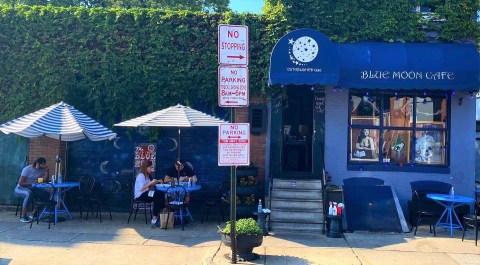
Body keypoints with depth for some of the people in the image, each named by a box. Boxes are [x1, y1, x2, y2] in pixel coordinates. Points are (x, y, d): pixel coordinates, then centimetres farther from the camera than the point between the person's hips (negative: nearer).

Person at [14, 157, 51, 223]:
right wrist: (32, 183, -24)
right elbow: (20, 183, -18)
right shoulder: (27, 169, -16)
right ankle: (23, 217, -30)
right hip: (20, 189, -6)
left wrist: (47, 170, -22)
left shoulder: (42, 170, -1)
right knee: (29, 193, -39)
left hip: (31, 189, 6)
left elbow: (45, 180, -16)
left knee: (46, 194, -18)